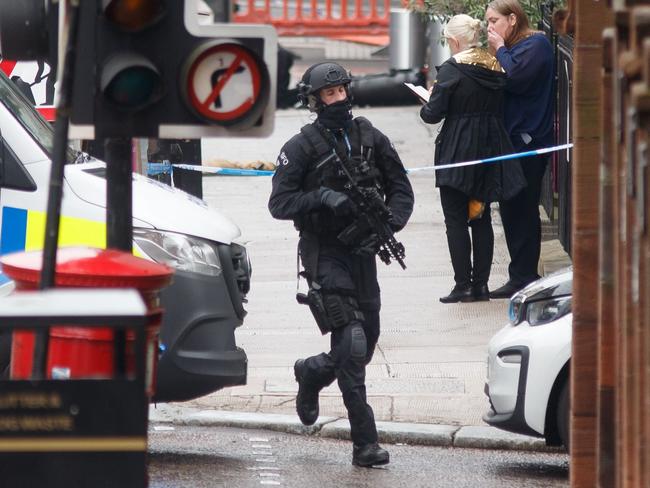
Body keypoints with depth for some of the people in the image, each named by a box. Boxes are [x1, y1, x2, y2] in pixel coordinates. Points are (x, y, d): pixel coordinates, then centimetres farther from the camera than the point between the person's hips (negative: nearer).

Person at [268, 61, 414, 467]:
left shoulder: (370, 138, 8)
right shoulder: (302, 147, -4)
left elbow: (401, 189, 11)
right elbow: (279, 202, -7)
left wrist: (386, 225, -8)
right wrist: (321, 197, -22)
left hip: (362, 251, 5)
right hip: (324, 254, -5)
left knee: (365, 346, 12)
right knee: (351, 344, -15)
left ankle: (312, 374, 44)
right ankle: (365, 441, -13)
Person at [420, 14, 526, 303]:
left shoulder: (452, 69, -13)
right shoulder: (494, 68, 5)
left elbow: (433, 114, -14)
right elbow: (499, 108, 10)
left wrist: (426, 106, 6)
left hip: (457, 151, -6)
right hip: (490, 149, 6)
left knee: (456, 219, 1)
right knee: (482, 219, 12)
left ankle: (463, 285, -2)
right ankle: (480, 285, 12)